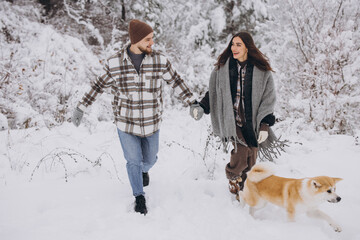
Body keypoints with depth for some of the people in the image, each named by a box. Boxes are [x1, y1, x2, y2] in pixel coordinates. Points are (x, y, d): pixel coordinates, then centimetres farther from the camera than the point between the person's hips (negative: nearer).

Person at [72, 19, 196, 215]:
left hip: (151, 123, 2)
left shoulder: (159, 60, -9)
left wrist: (192, 103, 1)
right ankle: (139, 197, 29)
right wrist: (81, 107, 5)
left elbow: (176, 81, 3)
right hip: (126, 123, -1)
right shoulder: (114, 63, -11)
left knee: (150, 158, 17)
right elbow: (99, 85, 3)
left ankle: (144, 171, 56)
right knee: (133, 161, 4)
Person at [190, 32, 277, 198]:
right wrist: (201, 106, 0)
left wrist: (265, 125, -5)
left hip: (252, 122, 1)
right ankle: (232, 176, 16)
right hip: (232, 120, -1)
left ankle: (244, 186, 28)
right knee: (241, 153, -16)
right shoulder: (222, 67, 4)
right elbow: (213, 92, 14)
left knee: (251, 160, 3)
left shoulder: (262, 70, 1)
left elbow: (268, 99, 2)